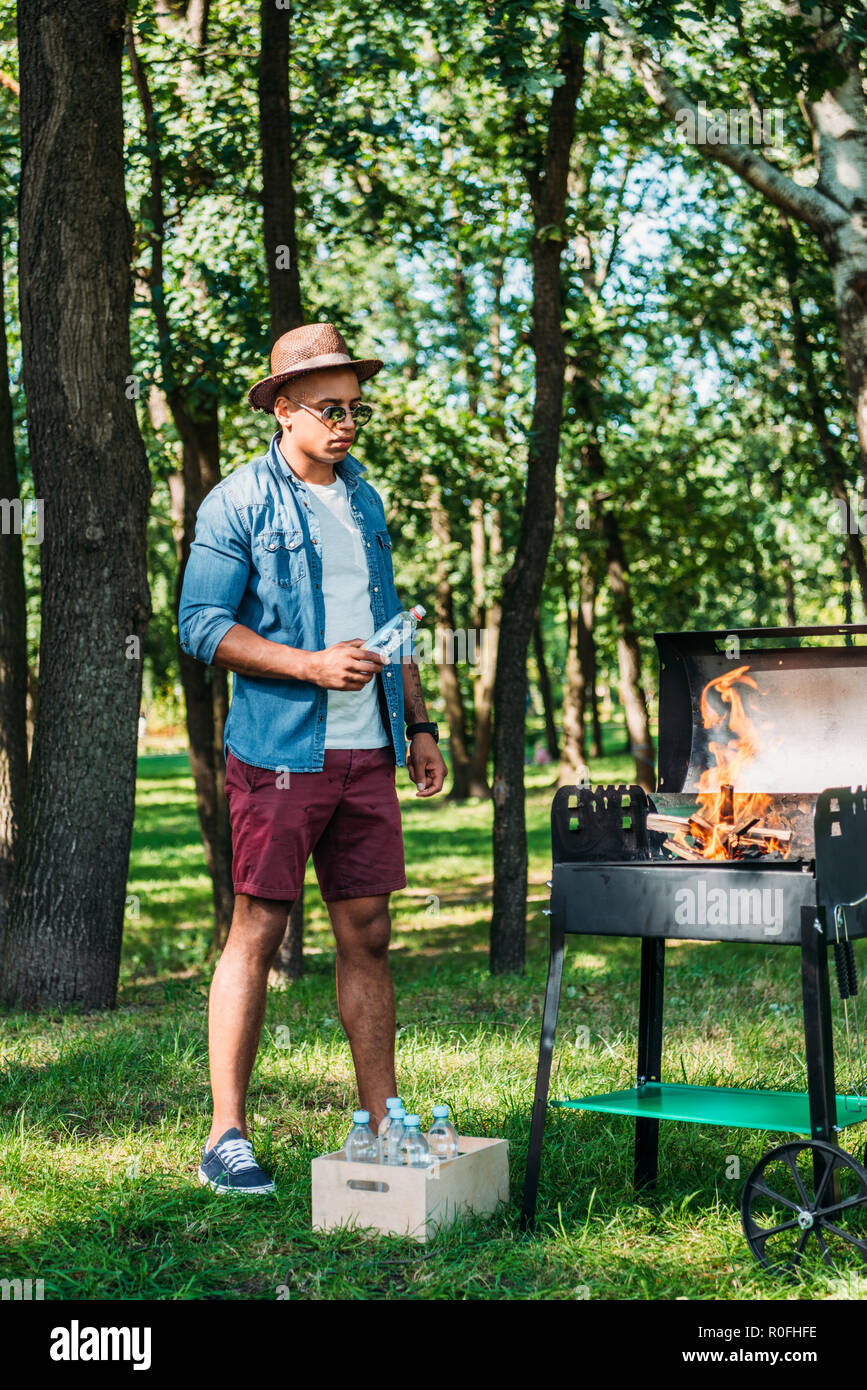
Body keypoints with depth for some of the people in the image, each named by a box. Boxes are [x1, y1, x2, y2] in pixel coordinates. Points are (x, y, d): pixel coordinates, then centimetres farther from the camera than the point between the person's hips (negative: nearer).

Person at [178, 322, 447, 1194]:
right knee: (256, 933, -3)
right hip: (278, 753, -6)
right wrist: (313, 666, -18)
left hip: (366, 753, 6)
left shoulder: (364, 500, 17)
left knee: (366, 935, 8)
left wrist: (417, 723, 16)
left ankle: (381, 1122, 16)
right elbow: (202, 626, -9)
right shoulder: (238, 503, -4)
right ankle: (226, 1138, 4)